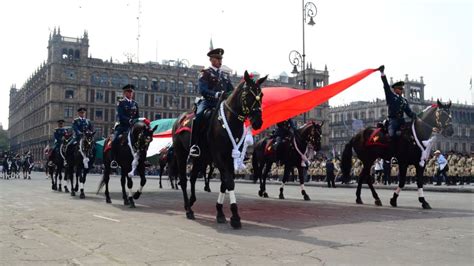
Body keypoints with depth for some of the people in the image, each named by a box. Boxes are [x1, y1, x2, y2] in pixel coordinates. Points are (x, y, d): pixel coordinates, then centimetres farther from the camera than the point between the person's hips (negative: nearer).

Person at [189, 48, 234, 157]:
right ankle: (194, 145, -30)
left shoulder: (225, 75, 23)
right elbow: (202, 90, -9)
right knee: (199, 115, -33)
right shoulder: (205, 73, 6)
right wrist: (216, 94, -24)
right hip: (208, 102, -5)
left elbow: (231, 90, 19)